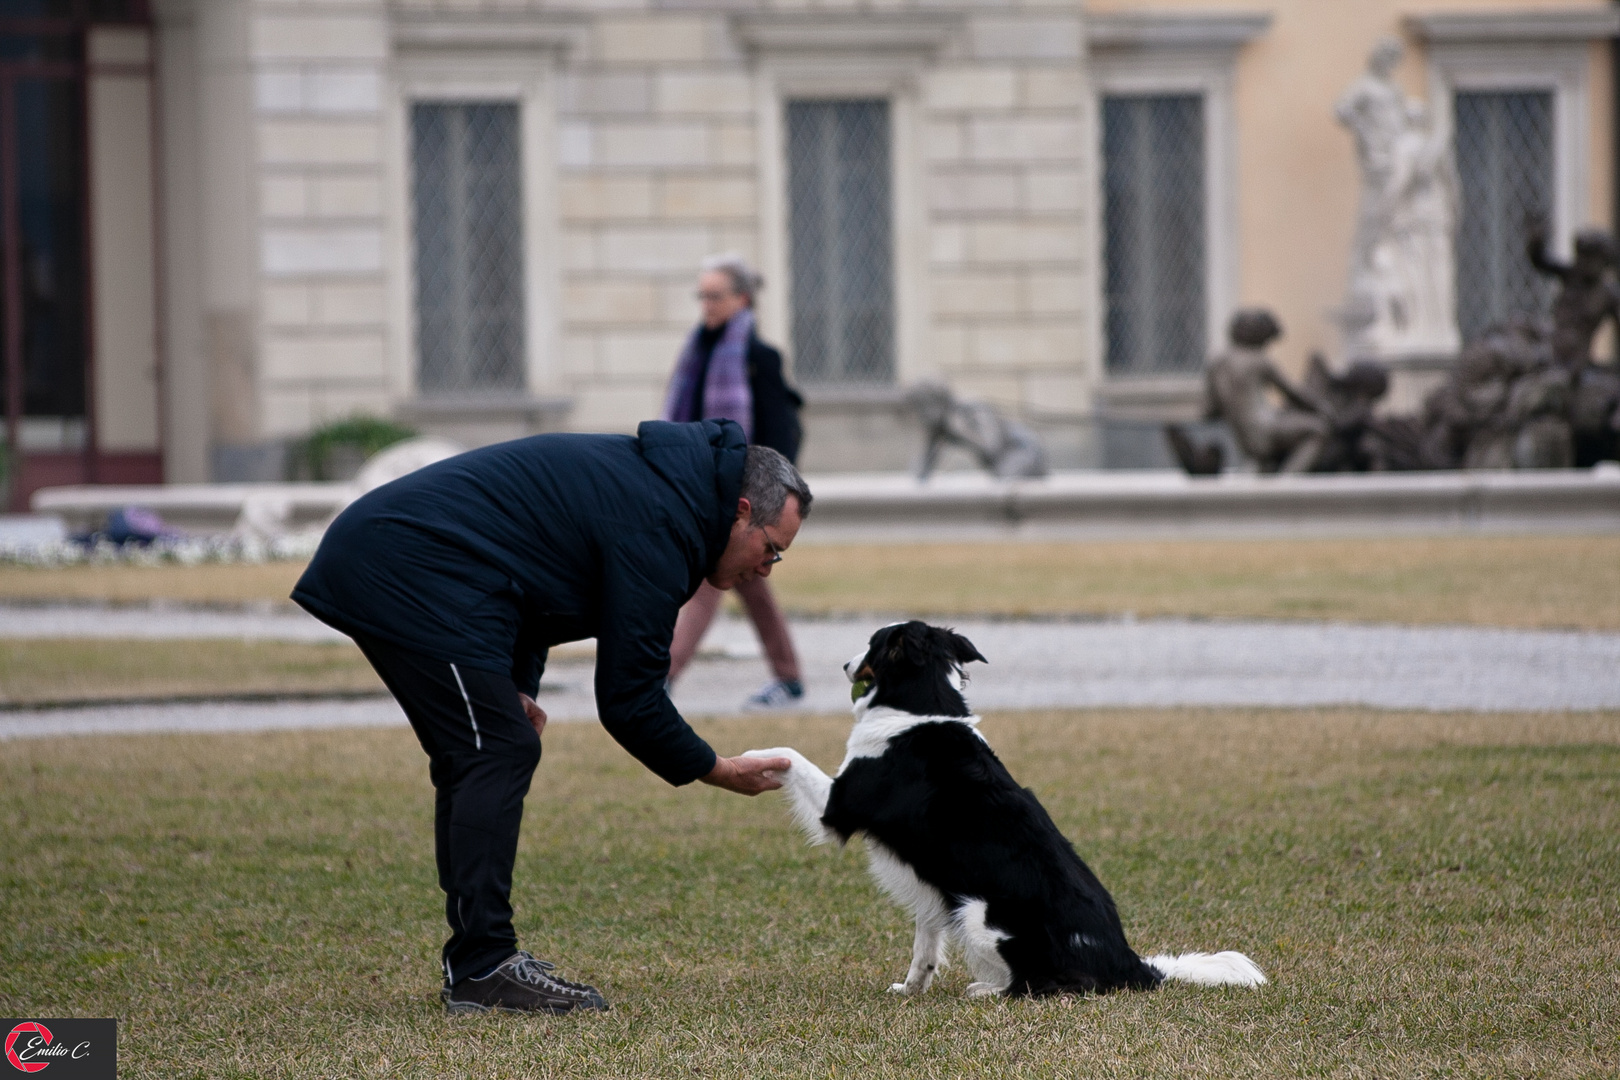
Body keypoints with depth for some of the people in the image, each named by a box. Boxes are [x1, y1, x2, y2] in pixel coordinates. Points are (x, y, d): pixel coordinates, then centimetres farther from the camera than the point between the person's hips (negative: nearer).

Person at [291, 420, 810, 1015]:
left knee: (473, 759, 15)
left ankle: (476, 960, 17)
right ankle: (483, 971, -11)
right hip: (413, 574, -11)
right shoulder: (656, 529, -14)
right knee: (498, 754, -10)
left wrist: (517, 686, 12)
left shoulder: (649, 477, 17)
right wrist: (718, 771, 1)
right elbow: (628, 699, -11)